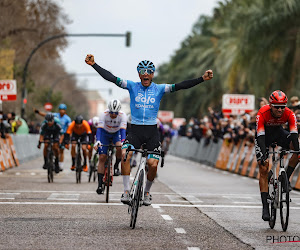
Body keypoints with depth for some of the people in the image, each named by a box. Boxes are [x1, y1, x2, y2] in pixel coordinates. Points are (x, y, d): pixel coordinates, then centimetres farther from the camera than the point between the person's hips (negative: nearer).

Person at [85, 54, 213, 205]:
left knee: (153, 164, -12)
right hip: (135, 131, 0)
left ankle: (146, 192, 16)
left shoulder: (159, 89, 2)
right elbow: (112, 78, -5)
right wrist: (93, 64, -14)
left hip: (152, 132, 0)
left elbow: (180, 86, -6)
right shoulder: (132, 86, 2)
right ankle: (126, 191, -15)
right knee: (125, 155, -26)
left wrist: (202, 79, -15)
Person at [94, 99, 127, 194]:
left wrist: (122, 142, -51)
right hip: (105, 133, 0)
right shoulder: (104, 114, -29)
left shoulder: (122, 115, -27)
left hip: (116, 133, 0)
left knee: (120, 148, -33)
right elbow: (99, 128, -35)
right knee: (102, 158, -10)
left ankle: (116, 166, -5)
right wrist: (97, 141, -50)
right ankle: (100, 184, -7)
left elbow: (123, 130, -35)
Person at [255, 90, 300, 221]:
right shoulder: (262, 114, -34)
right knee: (263, 169, -11)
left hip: (278, 132, 3)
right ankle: (265, 207, -11)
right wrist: (263, 155, -49)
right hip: (264, 134, -2)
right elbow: (261, 136, -39)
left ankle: (286, 177, -8)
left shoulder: (289, 114, -27)